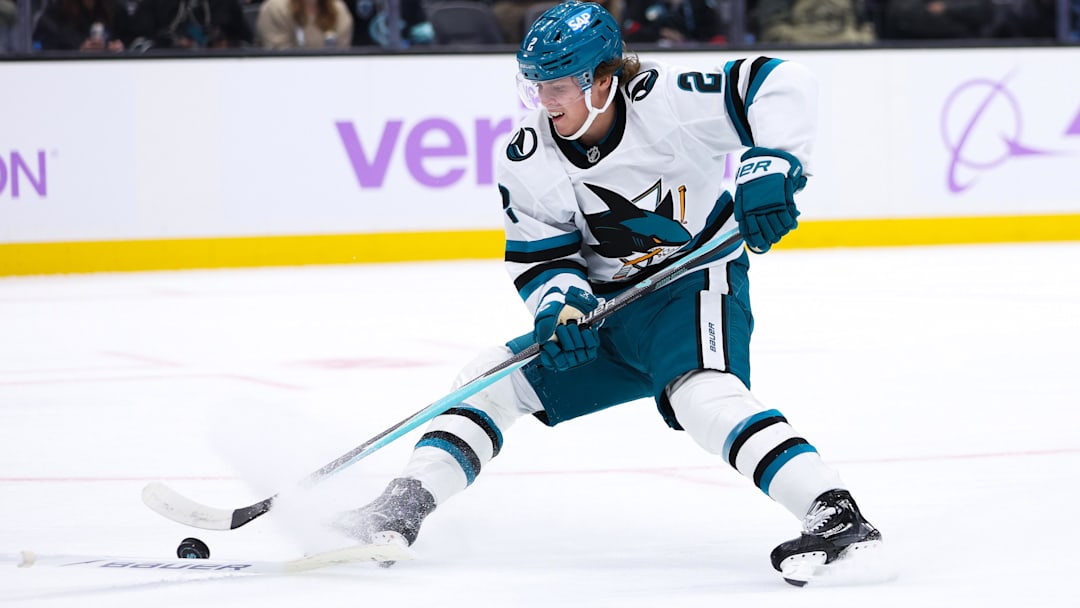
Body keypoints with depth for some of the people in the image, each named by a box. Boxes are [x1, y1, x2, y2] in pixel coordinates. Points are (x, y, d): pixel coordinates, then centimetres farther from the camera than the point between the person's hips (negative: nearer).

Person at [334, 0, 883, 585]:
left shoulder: (665, 102, -22)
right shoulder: (528, 159, -6)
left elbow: (781, 83, -22)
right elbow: (540, 256, -2)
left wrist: (771, 163, -36)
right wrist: (558, 301, -23)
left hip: (696, 280, -7)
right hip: (606, 302, 7)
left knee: (703, 394, -34)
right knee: (492, 378, -2)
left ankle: (836, 518, -41)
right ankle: (404, 506, 0)